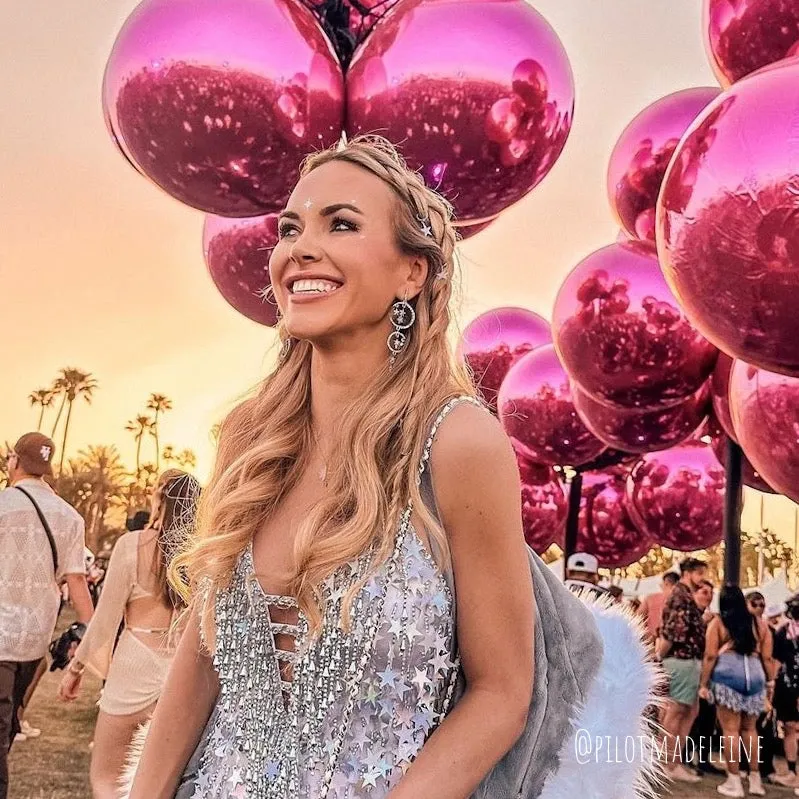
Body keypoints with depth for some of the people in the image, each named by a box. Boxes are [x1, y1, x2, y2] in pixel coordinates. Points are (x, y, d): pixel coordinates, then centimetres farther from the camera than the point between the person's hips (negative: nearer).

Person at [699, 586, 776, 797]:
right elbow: (767, 658, 9)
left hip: (727, 676, -4)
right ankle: (755, 779, 21)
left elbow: (710, 656, -3)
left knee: (730, 729, 1)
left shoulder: (717, 622, 2)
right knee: (749, 729, 17)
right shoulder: (760, 623, 11)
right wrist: (770, 682, 18)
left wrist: (703, 684, 1)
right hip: (755, 677, 4)